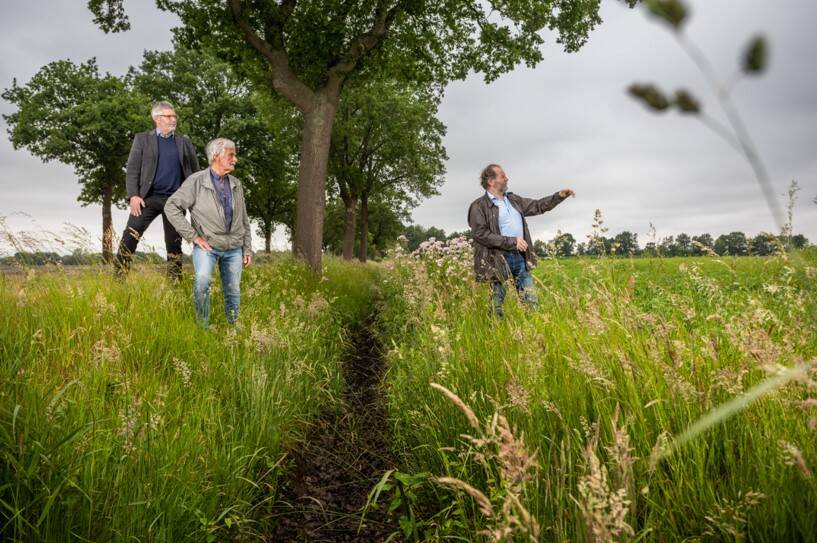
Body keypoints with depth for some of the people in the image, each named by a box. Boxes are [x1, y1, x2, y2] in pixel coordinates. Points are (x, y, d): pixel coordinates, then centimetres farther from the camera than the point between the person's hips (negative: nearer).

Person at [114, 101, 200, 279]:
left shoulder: (185, 142, 13)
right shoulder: (142, 139, 7)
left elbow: (195, 172, 12)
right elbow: (132, 170, 2)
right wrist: (133, 195, -11)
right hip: (148, 197, -1)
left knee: (174, 243, 4)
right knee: (129, 237, -10)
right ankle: (119, 278, -3)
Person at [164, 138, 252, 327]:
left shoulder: (236, 185, 9)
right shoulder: (196, 181, -7)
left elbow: (244, 220, 15)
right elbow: (171, 206, -9)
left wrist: (247, 249, 12)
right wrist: (193, 236, -13)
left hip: (234, 248, 5)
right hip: (207, 245, -4)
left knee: (233, 291, 8)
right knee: (202, 280, -27)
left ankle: (233, 326, 27)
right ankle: (202, 326, -11)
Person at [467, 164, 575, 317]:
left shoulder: (513, 200, 17)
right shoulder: (479, 206, -6)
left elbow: (538, 206, 24)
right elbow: (481, 234, -15)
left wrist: (559, 196, 10)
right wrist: (512, 241, -17)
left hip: (520, 256, 6)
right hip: (498, 260, -6)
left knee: (531, 301, 7)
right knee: (497, 305, 1)